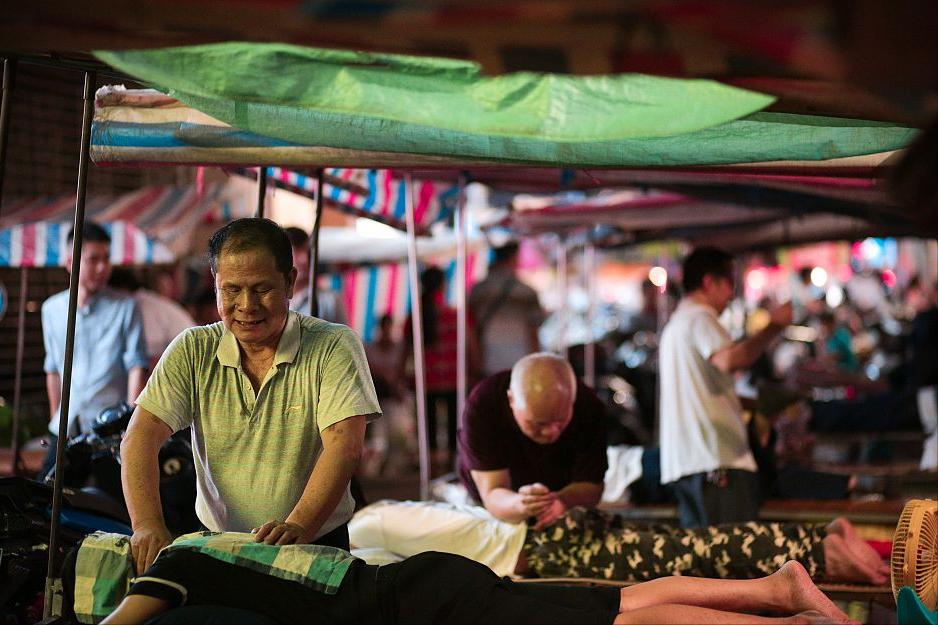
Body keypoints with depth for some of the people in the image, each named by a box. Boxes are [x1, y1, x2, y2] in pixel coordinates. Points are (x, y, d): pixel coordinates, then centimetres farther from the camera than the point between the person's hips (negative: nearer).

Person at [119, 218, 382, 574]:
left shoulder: (335, 347, -5)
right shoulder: (193, 351, 2)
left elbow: (343, 445, -17)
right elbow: (141, 437, -6)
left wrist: (299, 525, -33)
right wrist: (148, 524, -24)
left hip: (315, 545, -3)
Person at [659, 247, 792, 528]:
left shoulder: (675, 324, 25)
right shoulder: (700, 318, -6)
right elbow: (729, 360, -26)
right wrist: (772, 327, -17)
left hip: (680, 461, 10)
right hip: (715, 459, -10)